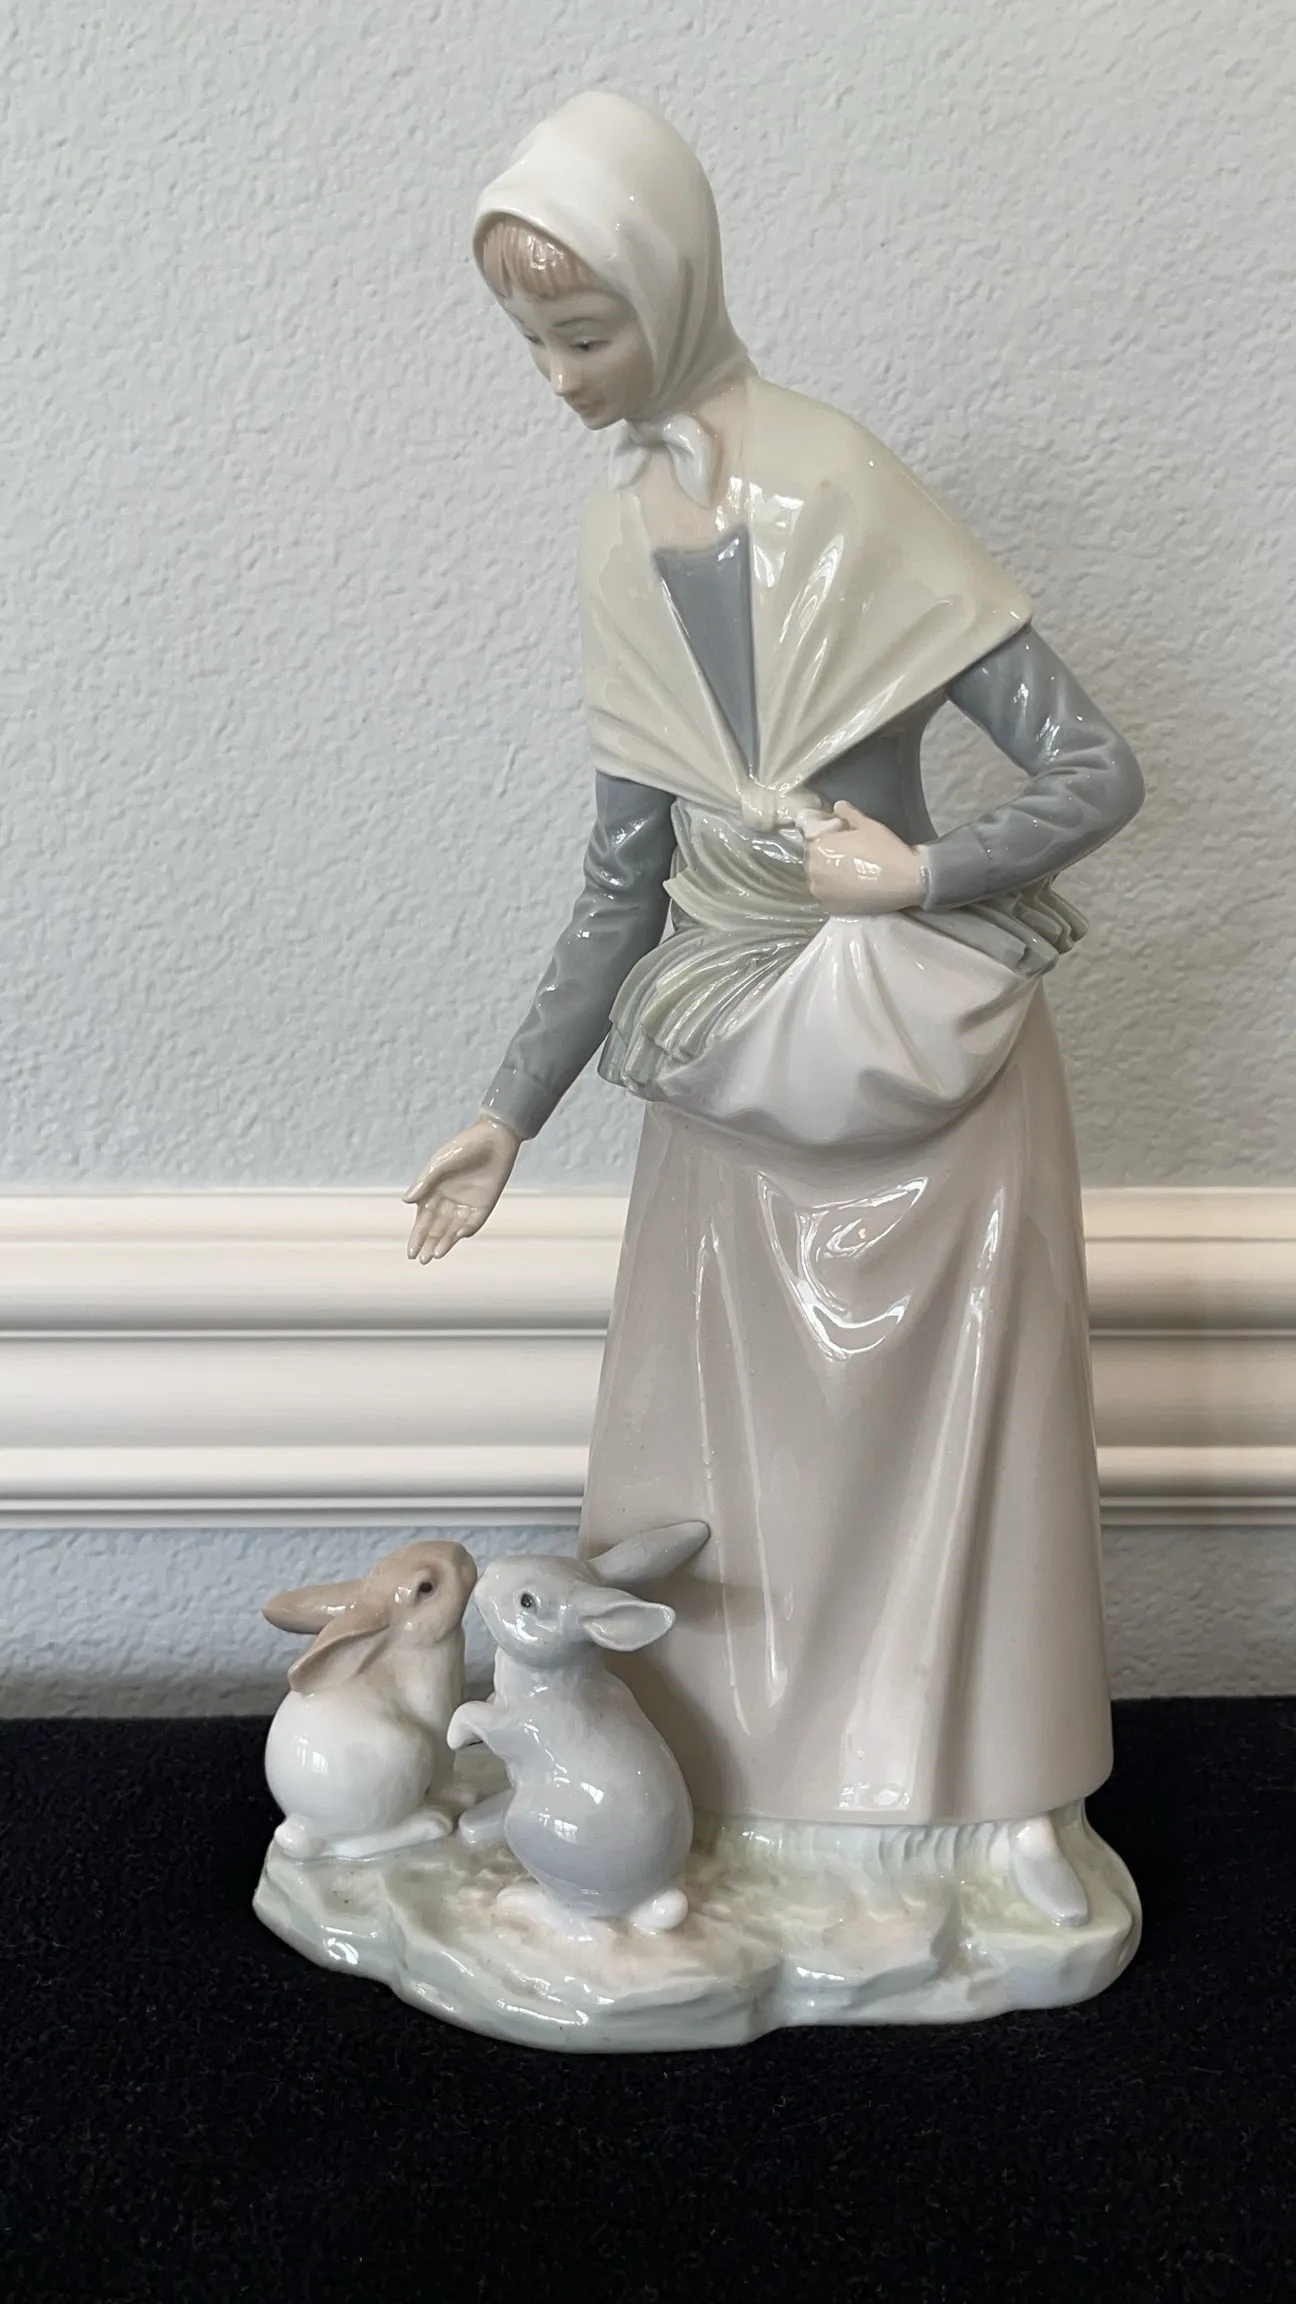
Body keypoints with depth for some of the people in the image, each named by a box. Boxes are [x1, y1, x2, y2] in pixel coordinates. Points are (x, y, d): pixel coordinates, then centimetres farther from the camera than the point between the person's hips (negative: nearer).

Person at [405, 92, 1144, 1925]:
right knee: (721, 1431, 12)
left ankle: (1008, 1791, 26)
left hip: (927, 1057, -5)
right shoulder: (623, 537, 2)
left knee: (962, 1422, 7)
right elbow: (627, 866, 5)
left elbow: (1100, 774, -14)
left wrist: (919, 876, -14)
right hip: (738, 1068, 5)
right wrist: (514, 1108, 3)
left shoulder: (840, 492, -15)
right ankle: (710, 1774, 30)